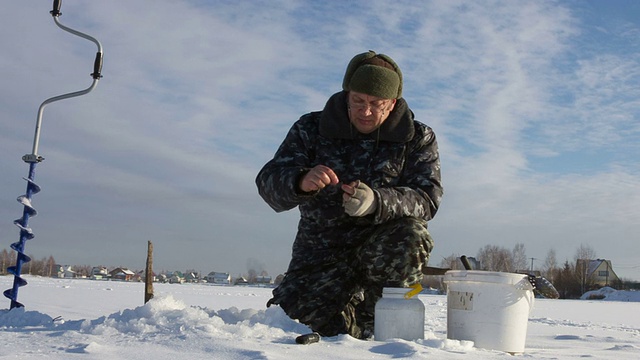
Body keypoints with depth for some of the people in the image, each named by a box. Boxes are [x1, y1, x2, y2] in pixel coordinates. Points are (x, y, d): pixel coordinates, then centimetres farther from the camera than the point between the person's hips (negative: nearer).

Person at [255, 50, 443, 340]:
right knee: (297, 318, -18)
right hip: (322, 248, 1)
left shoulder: (418, 139, -1)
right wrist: (302, 181, -35)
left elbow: (426, 200, -14)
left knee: (412, 238, -33)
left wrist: (376, 201, -35)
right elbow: (269, 182, -10)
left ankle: (372, 319, -5)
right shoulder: (312, 129, -1)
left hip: (382, 246, 0)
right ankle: (349, 307, 18)